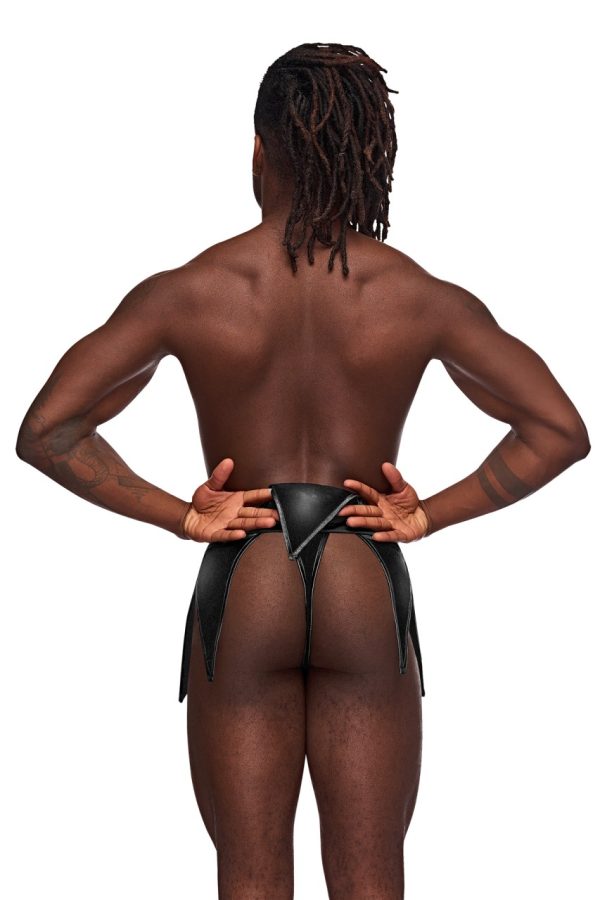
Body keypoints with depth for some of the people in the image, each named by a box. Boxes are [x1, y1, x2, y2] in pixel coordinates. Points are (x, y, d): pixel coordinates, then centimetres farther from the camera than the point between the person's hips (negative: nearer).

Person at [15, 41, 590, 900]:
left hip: (241, 588, 0)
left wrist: (179, 516, -5)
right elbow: (560, 431, -6)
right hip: (367, 589, 1)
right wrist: (430, 514, -3)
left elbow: (44, 431, -9)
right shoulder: (422, 298, -4)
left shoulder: (187, 293, -6)